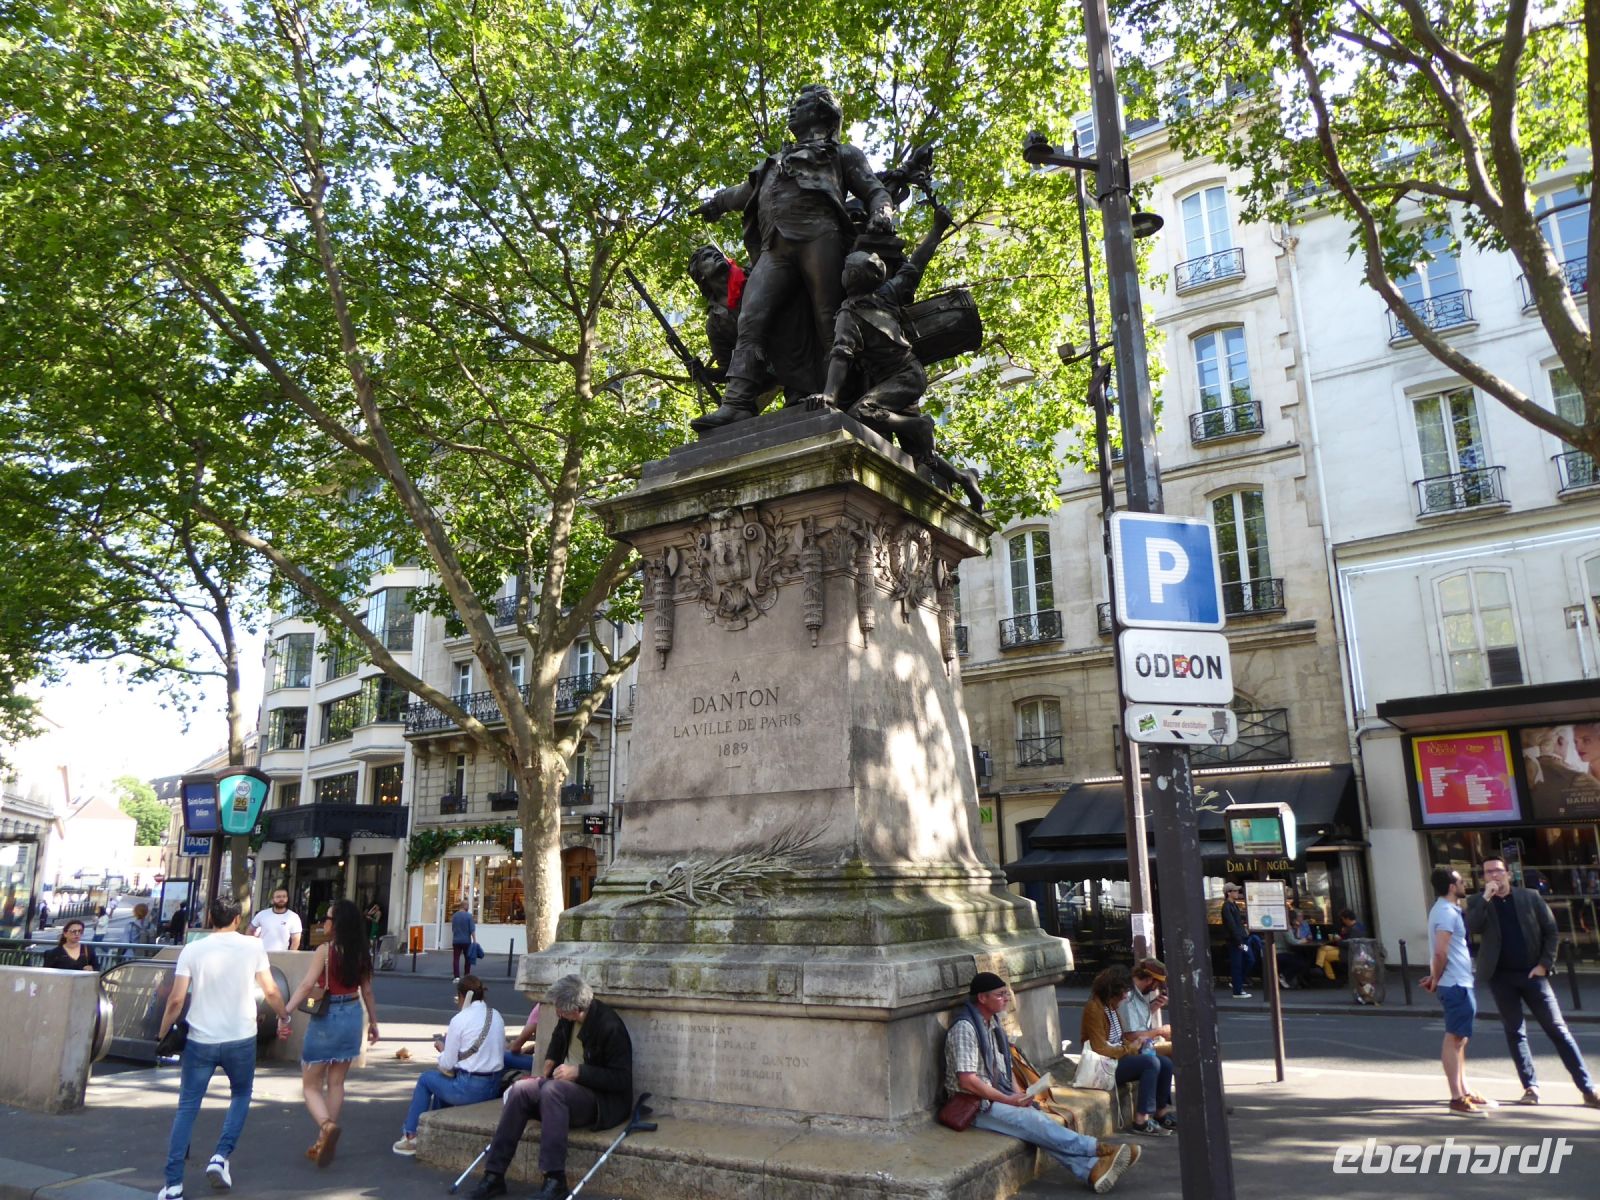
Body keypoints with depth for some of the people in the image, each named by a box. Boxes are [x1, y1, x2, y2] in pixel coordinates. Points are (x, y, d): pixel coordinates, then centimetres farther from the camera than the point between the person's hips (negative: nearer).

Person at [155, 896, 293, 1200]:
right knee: (241, 1095, 22)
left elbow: (176, 999, -7)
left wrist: (163, 1034, 7)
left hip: (200, 1041, 0)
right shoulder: (252, 947, -3)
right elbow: (270, 991, 0)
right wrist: (284, 1017, 16)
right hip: (241, 1040, 0)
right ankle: (221, 1158, 8)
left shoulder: (192, 950, -3)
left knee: (187, 1108, 9)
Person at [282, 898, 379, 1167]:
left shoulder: (325, 950, -14)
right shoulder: (362, 953, 2)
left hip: (326, 1018, -5)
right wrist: (373, 1021, 18)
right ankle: (323, 1143, 21)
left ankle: (327, 1125, -19)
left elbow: (307, 985, -23)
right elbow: (366, 991, 8)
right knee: (336, 1083, 15)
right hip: (352, 1017, 5)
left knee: (311, 1085, 6)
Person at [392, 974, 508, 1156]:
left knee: (426, 1079, 19)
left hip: (470, 1089, -6)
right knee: (442, 1079, 30)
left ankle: (410, 1136, 26)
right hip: (494, 1087, 7)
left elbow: (447, 1064, -10)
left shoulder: (459, 1020, -12)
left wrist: (442, 1047, 12)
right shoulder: (497, 1016, 5)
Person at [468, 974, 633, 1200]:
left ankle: (555, 1178, -31)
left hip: (604, 1101, -8)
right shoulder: (567, 1020, 3)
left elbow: (622, 1080, -20)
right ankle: (494, 1175, -15)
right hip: (565, 1085, 8)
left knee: (552, 1090, -34)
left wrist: (579, 1072, -23)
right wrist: (549, 1065, 11)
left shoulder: (610, 1026, -21)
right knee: (520, 1089, -19)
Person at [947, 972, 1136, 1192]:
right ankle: (1097, 1149, -21)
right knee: (1031, 1120, -25)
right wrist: (1008, 1100, -15)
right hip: (975, 1105, -8)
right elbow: (967, 1081, -21)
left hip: (998, 1096, 8)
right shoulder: (965, 1027, -17)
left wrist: (1017, 1093, 0)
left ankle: (1091, 1170, -31)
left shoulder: (992, 1022, 12)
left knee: (1035, 1120, -19)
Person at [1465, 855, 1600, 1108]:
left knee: (1557, 1029, 2)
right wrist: (1486, 897, -19)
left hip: (1532, 973, 0)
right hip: (1501, 977, 0)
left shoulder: (1531, 897, 1)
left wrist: (1544, 964, -6)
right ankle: (1531, 1087, 13)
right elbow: (1470, 929, -16)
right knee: (1515, 1032, 5)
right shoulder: (1478, 903, 1)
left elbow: (1551, 932, 3)